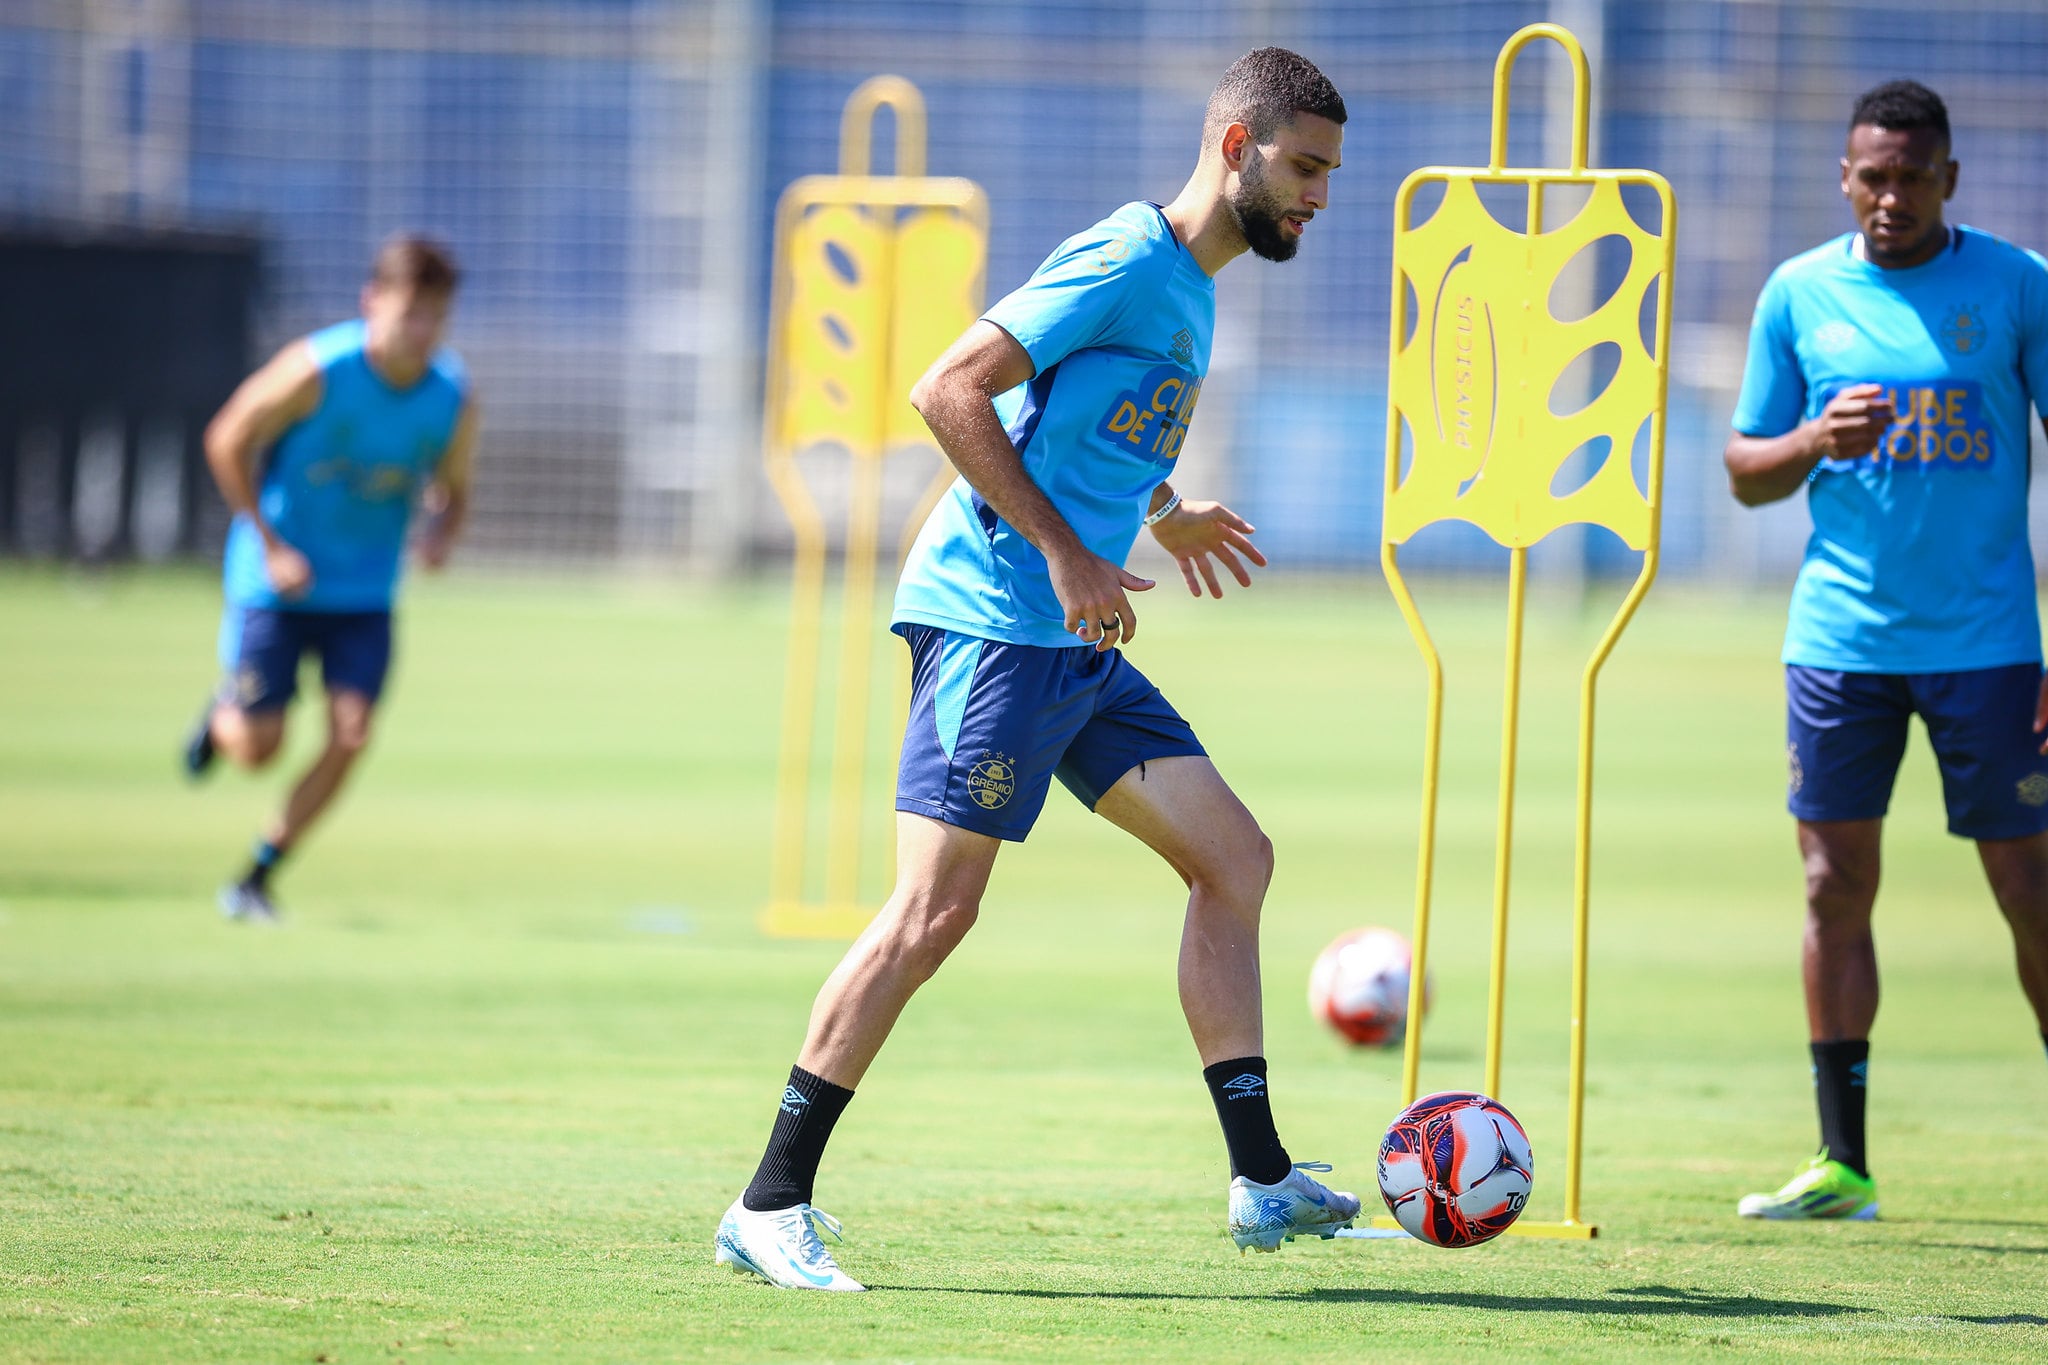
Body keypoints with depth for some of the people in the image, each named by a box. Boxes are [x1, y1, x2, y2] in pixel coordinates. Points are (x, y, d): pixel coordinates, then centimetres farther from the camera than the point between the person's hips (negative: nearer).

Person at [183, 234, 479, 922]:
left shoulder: (455, 398, -8)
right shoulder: (316, 370, -21)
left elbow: (452, 489, 8)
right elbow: (227, 443, -10)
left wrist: (441, 533, -17)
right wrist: (272, 546, -14)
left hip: (365, 590, 3)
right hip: (277, 579, -3)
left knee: (350, 736, -11)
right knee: (257, 748, -2)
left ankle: (258, 876, 6)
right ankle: (224, 715, 37)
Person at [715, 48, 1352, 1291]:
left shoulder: (1192, 291, 18)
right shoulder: (1127, 261, -12)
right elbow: (950, 390, -18)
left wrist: (1163, 517, 31)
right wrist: (1065, 551, -19)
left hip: (1079, 646, 10)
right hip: (993, 617, -10)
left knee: (1235, 857, 6)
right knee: (935, 908, -12)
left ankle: (1262, 1181, 8)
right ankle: (771, 1207, -7)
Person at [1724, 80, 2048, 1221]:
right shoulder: (1800, 294, 6)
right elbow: (1748, 473, 11)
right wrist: (1816, 441, -12)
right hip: (1840, 642, 3)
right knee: (1837, 888, 2)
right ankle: (1843, 1165, 7)